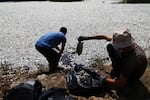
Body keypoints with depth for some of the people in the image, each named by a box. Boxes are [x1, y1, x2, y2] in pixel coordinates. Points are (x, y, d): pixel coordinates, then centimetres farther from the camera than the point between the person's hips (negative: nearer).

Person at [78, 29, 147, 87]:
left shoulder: (131, 61, -44)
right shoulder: (127, 42, -25)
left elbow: (120, 84, -35)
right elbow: (104, 37, -12)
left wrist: (104, 80, -24)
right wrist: (87, 38, -11)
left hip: (130, 78, -7)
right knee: (110, 47, -4)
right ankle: (116, 69, 10)